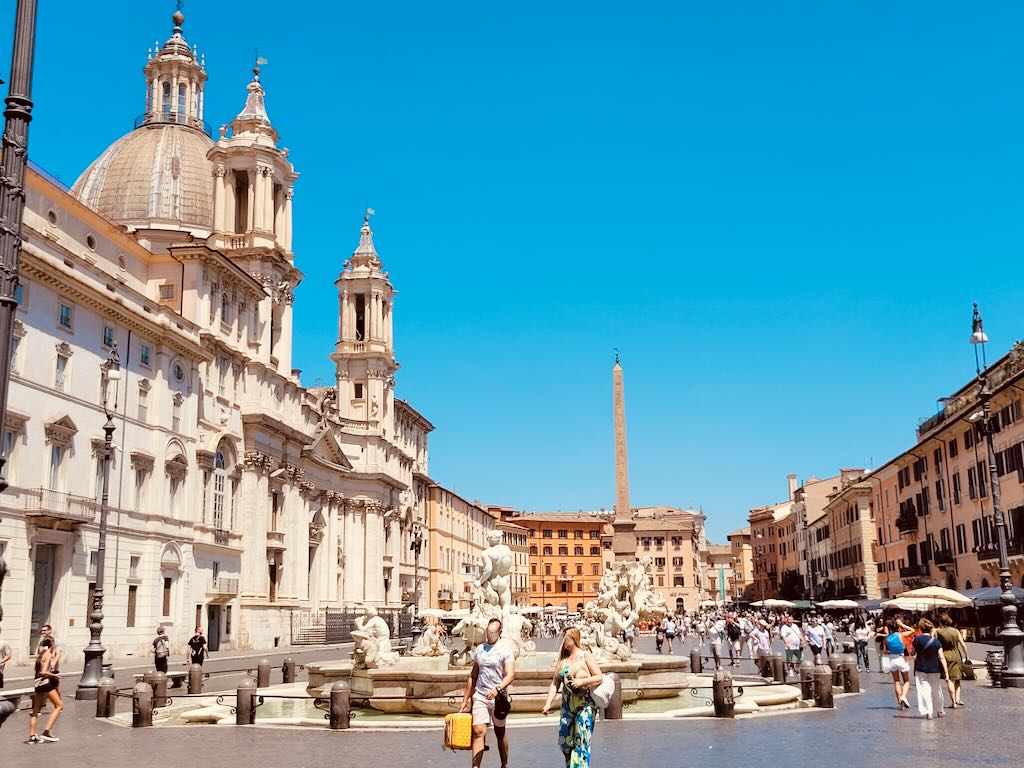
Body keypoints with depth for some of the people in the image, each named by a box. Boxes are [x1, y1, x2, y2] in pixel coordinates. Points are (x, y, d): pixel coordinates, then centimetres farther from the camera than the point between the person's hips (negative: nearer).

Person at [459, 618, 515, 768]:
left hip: (498, 697, -2)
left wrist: (498, 689, -32)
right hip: (479, 696, 3)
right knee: (478, 732, -10)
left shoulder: (505, 650, -5)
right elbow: (473, 675, 15)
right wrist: (465, 700, 13)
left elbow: (510, 674, -15)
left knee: (500, 732, 12)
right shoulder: (479, 649, 8)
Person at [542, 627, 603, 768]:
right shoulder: (562, 659, 8)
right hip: (567, 705, 5)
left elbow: (599, 678, -8)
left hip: (585, 705, -5)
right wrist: (548, 703, -4)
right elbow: (555, 683, 6)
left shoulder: (586, 657, -5)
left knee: (581, 742, -7)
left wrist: (582, 681, -21)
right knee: (564, 741, 8)